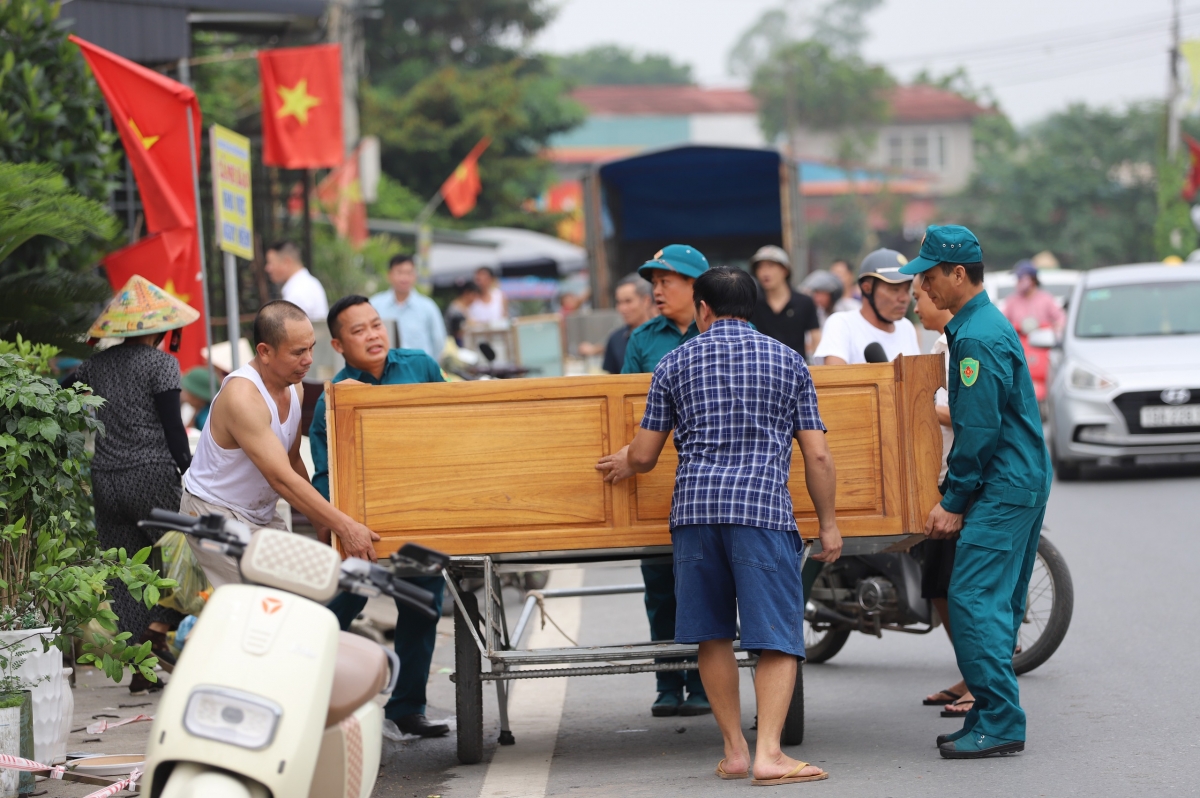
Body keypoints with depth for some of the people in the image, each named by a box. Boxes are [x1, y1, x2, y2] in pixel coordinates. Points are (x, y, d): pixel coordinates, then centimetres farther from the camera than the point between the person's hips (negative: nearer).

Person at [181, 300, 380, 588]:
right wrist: (344, 527, -34)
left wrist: (321, 521, 3)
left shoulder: (293, 389, 1)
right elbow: (281, 478, -32)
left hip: (262, 515, 8)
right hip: (215, 514, -8)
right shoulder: (242, 397, -27)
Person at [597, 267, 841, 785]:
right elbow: (817, 455, 7)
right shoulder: (788, 362, 12)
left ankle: (735, 750, 14)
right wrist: (828, 524, 16)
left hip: (693, 507, 2)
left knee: (712, 634, 11)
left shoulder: (675, 363, 13)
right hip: (763, 508, -2)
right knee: (777, 637, -2)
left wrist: (624, 466, 38)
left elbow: (644, 455, 15)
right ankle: (768, 752, -14)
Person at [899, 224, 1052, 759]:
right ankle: (994, 717, 15)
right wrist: (956, 495, 21)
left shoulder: (978, 337, -17)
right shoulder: (988, 324, 16)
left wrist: (953, 501, -14)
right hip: (1021, 481, 11)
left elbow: (980, 430, -19)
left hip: (1003, 488, -11)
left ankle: (998, 724, -12)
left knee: (974, 600, -12)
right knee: (997, 603, 12)